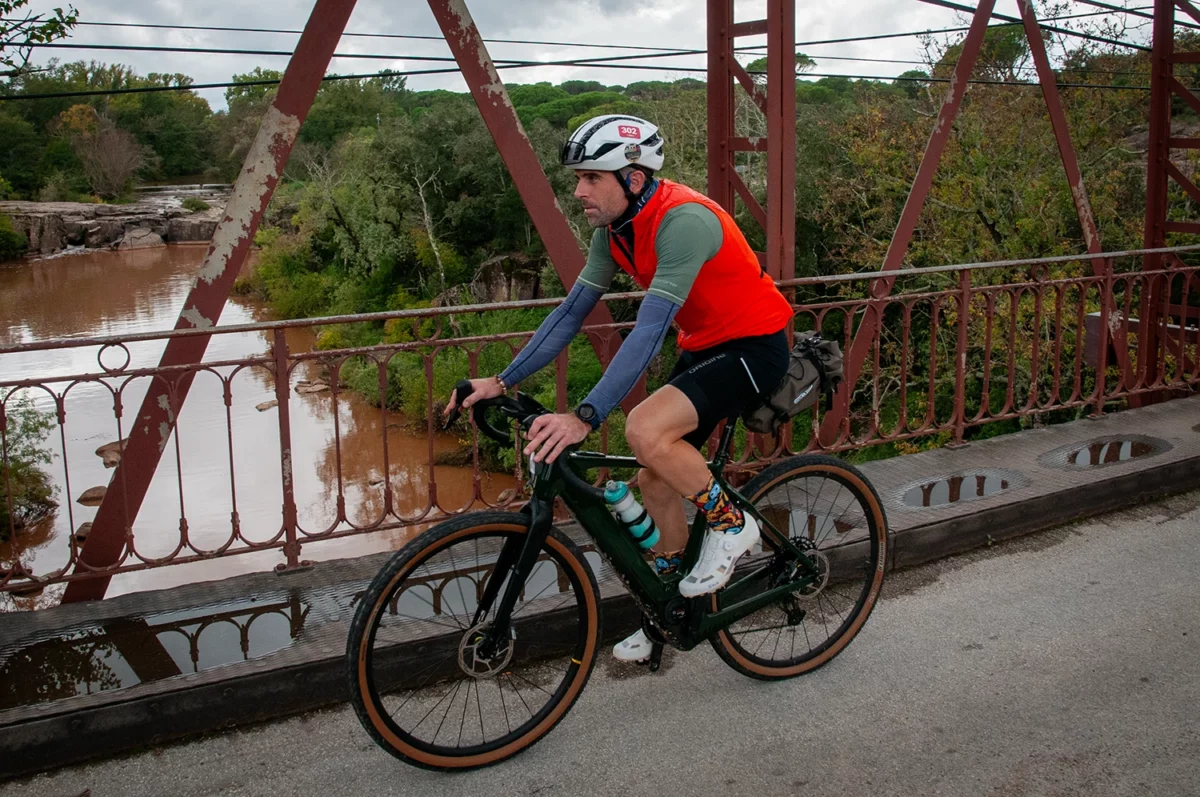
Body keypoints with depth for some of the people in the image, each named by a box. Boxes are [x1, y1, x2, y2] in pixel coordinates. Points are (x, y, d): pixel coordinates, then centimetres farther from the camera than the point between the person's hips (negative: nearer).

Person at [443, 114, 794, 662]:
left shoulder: (683, 222, -28)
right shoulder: (615, 229, -1)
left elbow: (649, 332, -37)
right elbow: (572, 311, 2)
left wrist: (584, 418, -44)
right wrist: (503, 381, -6)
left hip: (754, 348, -9)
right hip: (704, 347, 9)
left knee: (646, 432, -30)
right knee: (655, 480, 7)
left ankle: (729, 523, -4)